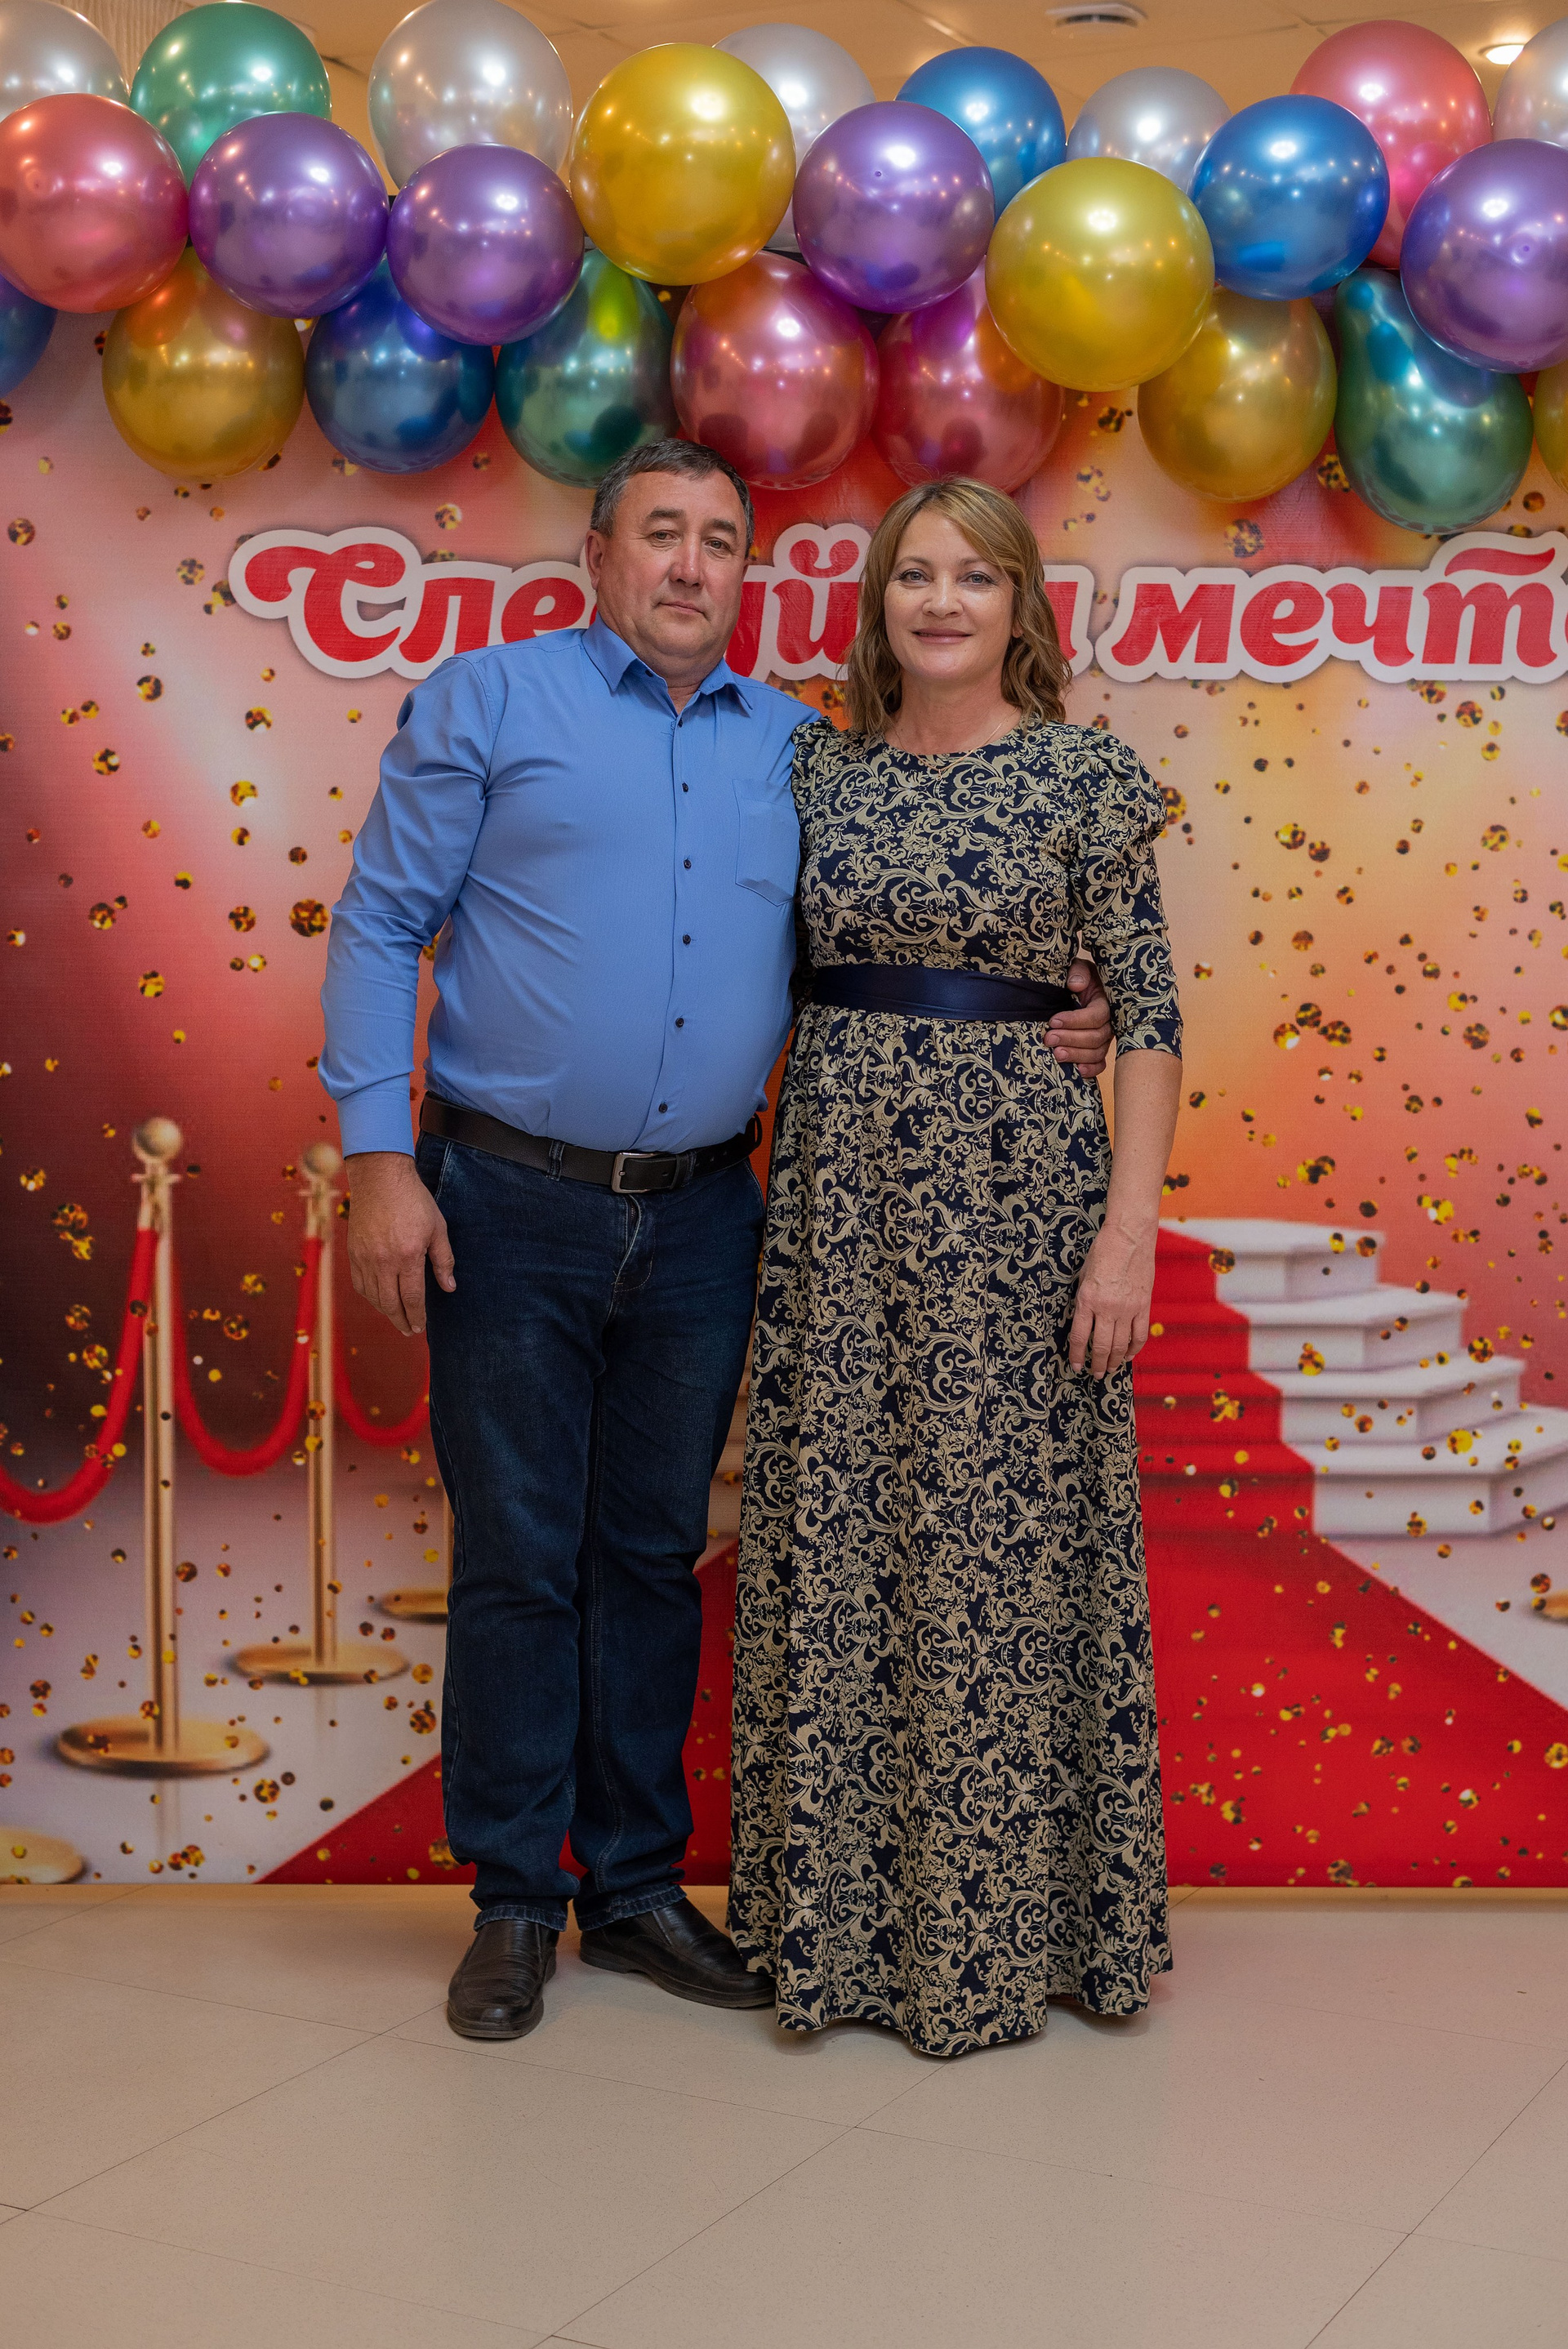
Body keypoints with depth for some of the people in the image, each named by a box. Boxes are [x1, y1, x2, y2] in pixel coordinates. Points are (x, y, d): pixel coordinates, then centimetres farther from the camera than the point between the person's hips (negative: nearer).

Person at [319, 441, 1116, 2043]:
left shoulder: (796, 749, 11)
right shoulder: (488, 702, 1)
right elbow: (380, 928, -2)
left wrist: (1051, 1025, -1)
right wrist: (378, 1161, -11)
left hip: (700, 1218, 3)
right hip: (511, 1204, -3)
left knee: (656, 1552, 12)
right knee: (517, 1558, 3)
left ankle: (637, 1884, 25)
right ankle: (514, 1903, 17)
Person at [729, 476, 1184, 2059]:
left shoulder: (1085, 778, -1)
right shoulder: (817, 773, 9)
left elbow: (1148, 1020, -4)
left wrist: (1129, 1227, -12)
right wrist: (779, 1176, 4)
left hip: (1011, 1181, -4)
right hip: (836, 1175, 4)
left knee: (996, 1538, 1)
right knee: (832, 1540, 7)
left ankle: (998, 1929, 16)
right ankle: (842, 1921, 21)